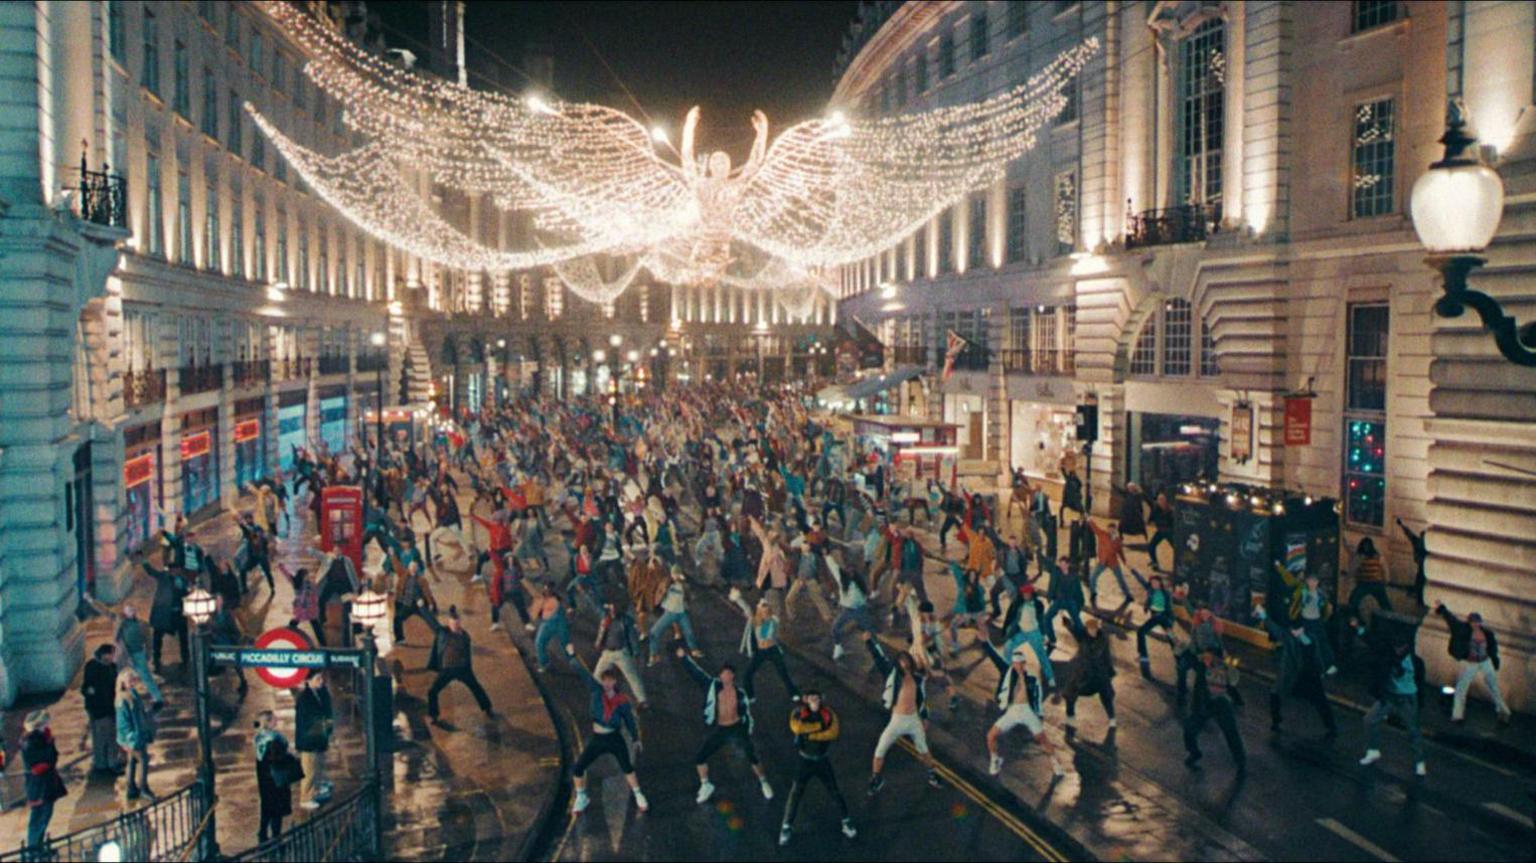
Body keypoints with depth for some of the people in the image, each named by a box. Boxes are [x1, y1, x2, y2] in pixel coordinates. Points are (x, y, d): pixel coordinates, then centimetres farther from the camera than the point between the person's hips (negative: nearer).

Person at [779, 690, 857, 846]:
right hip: (805, 761, -1)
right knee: (795, 794, 1)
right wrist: (819, 725, -26)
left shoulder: (828, 714, -10)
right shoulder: (798, 712, -13)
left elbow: (835, 732, -25)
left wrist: (811, 735, -29)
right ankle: (787, 827, 16)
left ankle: (847, 821, 28)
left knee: (835, 792, 9)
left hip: (822, 761, 1)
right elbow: (796, 727, -34)